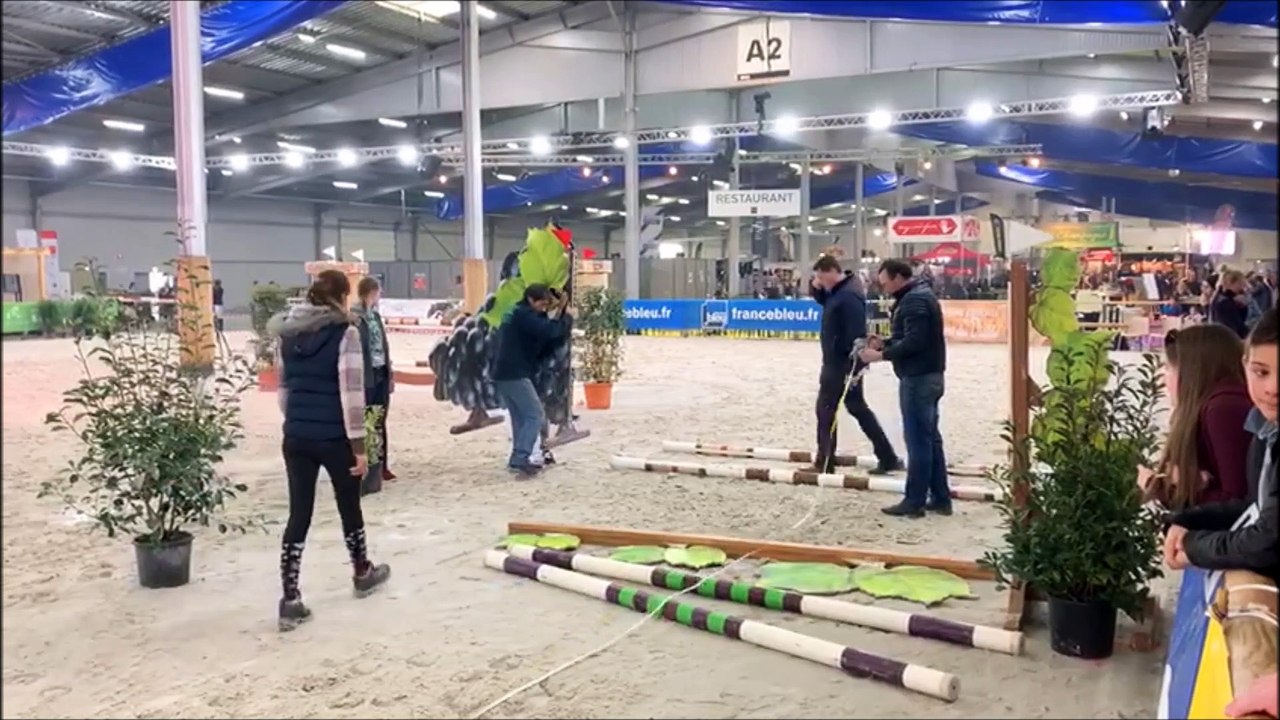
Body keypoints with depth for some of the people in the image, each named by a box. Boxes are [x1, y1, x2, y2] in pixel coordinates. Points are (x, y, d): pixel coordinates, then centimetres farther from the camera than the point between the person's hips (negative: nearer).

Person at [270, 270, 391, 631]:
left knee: (298, 515, 6)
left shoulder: (287, 333, 6)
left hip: (296, 438, 5)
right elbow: (351, 394, -16)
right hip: (334, 437, -5)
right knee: (349, 507, 16)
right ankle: (362, 573, 36)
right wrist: (359, 445, -11)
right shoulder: (345, 333, -13)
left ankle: (290, 599, 4)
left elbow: (283, 388, 12)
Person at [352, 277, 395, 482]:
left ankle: (382, 466, 18)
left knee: (380, 422, 11)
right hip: (366, 376, -7)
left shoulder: (375, 315, 13)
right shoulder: (354, 318, -12)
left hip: (381, 374, 7)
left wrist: (390, 374, 14)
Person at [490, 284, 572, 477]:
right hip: (515, 374, -10)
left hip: (503, 373, 10)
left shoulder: (516, 314, 23)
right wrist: (567, 317, -6)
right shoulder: (524, 314, -9)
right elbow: (548, 330, -23)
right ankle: (519, 459, -17)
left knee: (521, 417, 15)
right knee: (536, 415, -9)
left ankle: (518, 460, 16)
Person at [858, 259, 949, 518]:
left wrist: (880, 356, -18)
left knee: (917, 440, -5)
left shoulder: (914, 300, -16)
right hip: (927, 376, 11)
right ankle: (940, 498, 17)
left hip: (918, 378, -11)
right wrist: (884, 343, 9)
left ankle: (914, 502, 1)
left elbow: (913, 342, -24)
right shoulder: (918, 295, 17)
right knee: (930, 438, 12)